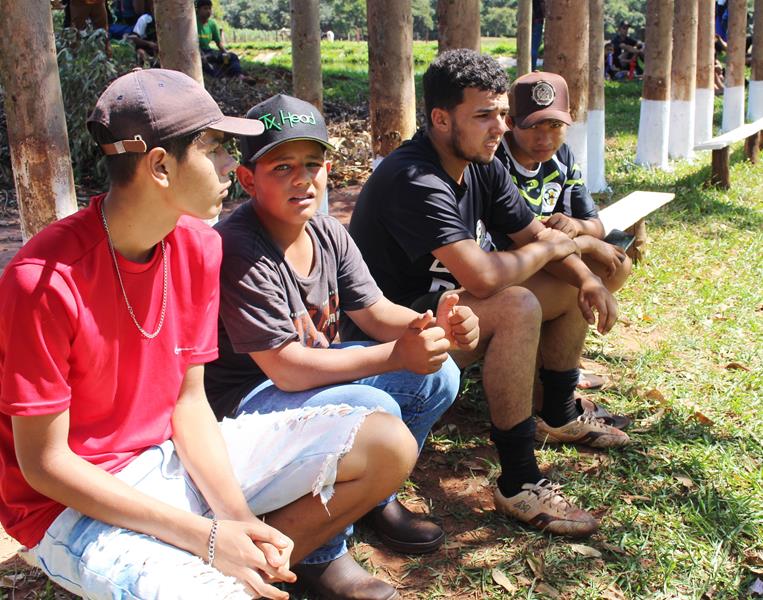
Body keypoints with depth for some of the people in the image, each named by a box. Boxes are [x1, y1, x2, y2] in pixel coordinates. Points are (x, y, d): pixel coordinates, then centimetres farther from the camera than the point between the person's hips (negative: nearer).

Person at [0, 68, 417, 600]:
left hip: (174, 458, 7)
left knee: (388, 445, -4)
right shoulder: (44, 280, -24)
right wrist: (207, 536, -22)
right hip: (79, 505, -6)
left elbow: (189, 400, 0)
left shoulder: (199, 244, -4)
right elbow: (44, 464, -18)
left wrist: (238, 519, -14)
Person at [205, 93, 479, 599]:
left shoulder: (327, 233, -2)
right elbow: (286, 368, -28)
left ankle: (377, 498, 18)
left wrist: (435, 327, -20)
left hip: (317, 369, 8)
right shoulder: (239, 252, -26)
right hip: (245, 401, -8)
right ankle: (320, 551, -7)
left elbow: (376, 313, 2)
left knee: (438, 376, -1)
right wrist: (396, 356, -30)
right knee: (375, 410, -30)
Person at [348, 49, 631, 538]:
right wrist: (549, 248, -18)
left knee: (573, 285, 10)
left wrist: (588, 279, -11)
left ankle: (561, 415, 30)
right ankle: (520, 483, -24)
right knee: (517, 308, -33)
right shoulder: (415, 181, -28)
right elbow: (482, 277, -37)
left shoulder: (484, 167, 2)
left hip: (440, 299, 10)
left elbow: (535, 233, 9)